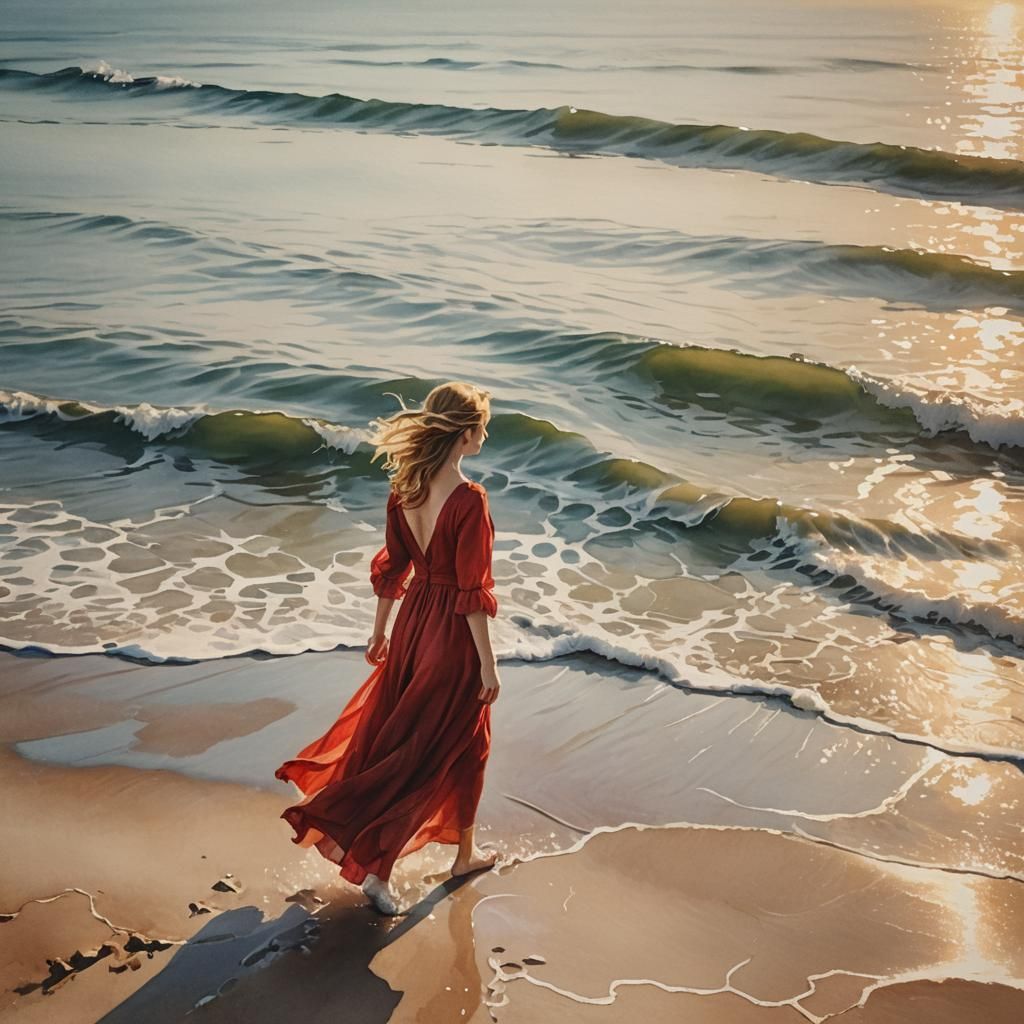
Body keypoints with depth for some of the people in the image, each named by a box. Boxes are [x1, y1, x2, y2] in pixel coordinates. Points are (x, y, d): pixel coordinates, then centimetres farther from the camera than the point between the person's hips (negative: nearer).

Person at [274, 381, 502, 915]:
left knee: (394, 731, 20)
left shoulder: (404, 488, -2)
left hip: (413, 620, 6)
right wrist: (487, 665, -13)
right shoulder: (469, 500, -23)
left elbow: (390, 567, 7)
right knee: (459, 746, 11)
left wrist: (380, 631, 17)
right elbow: (473, 593, -21)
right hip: (453, 632, -6)